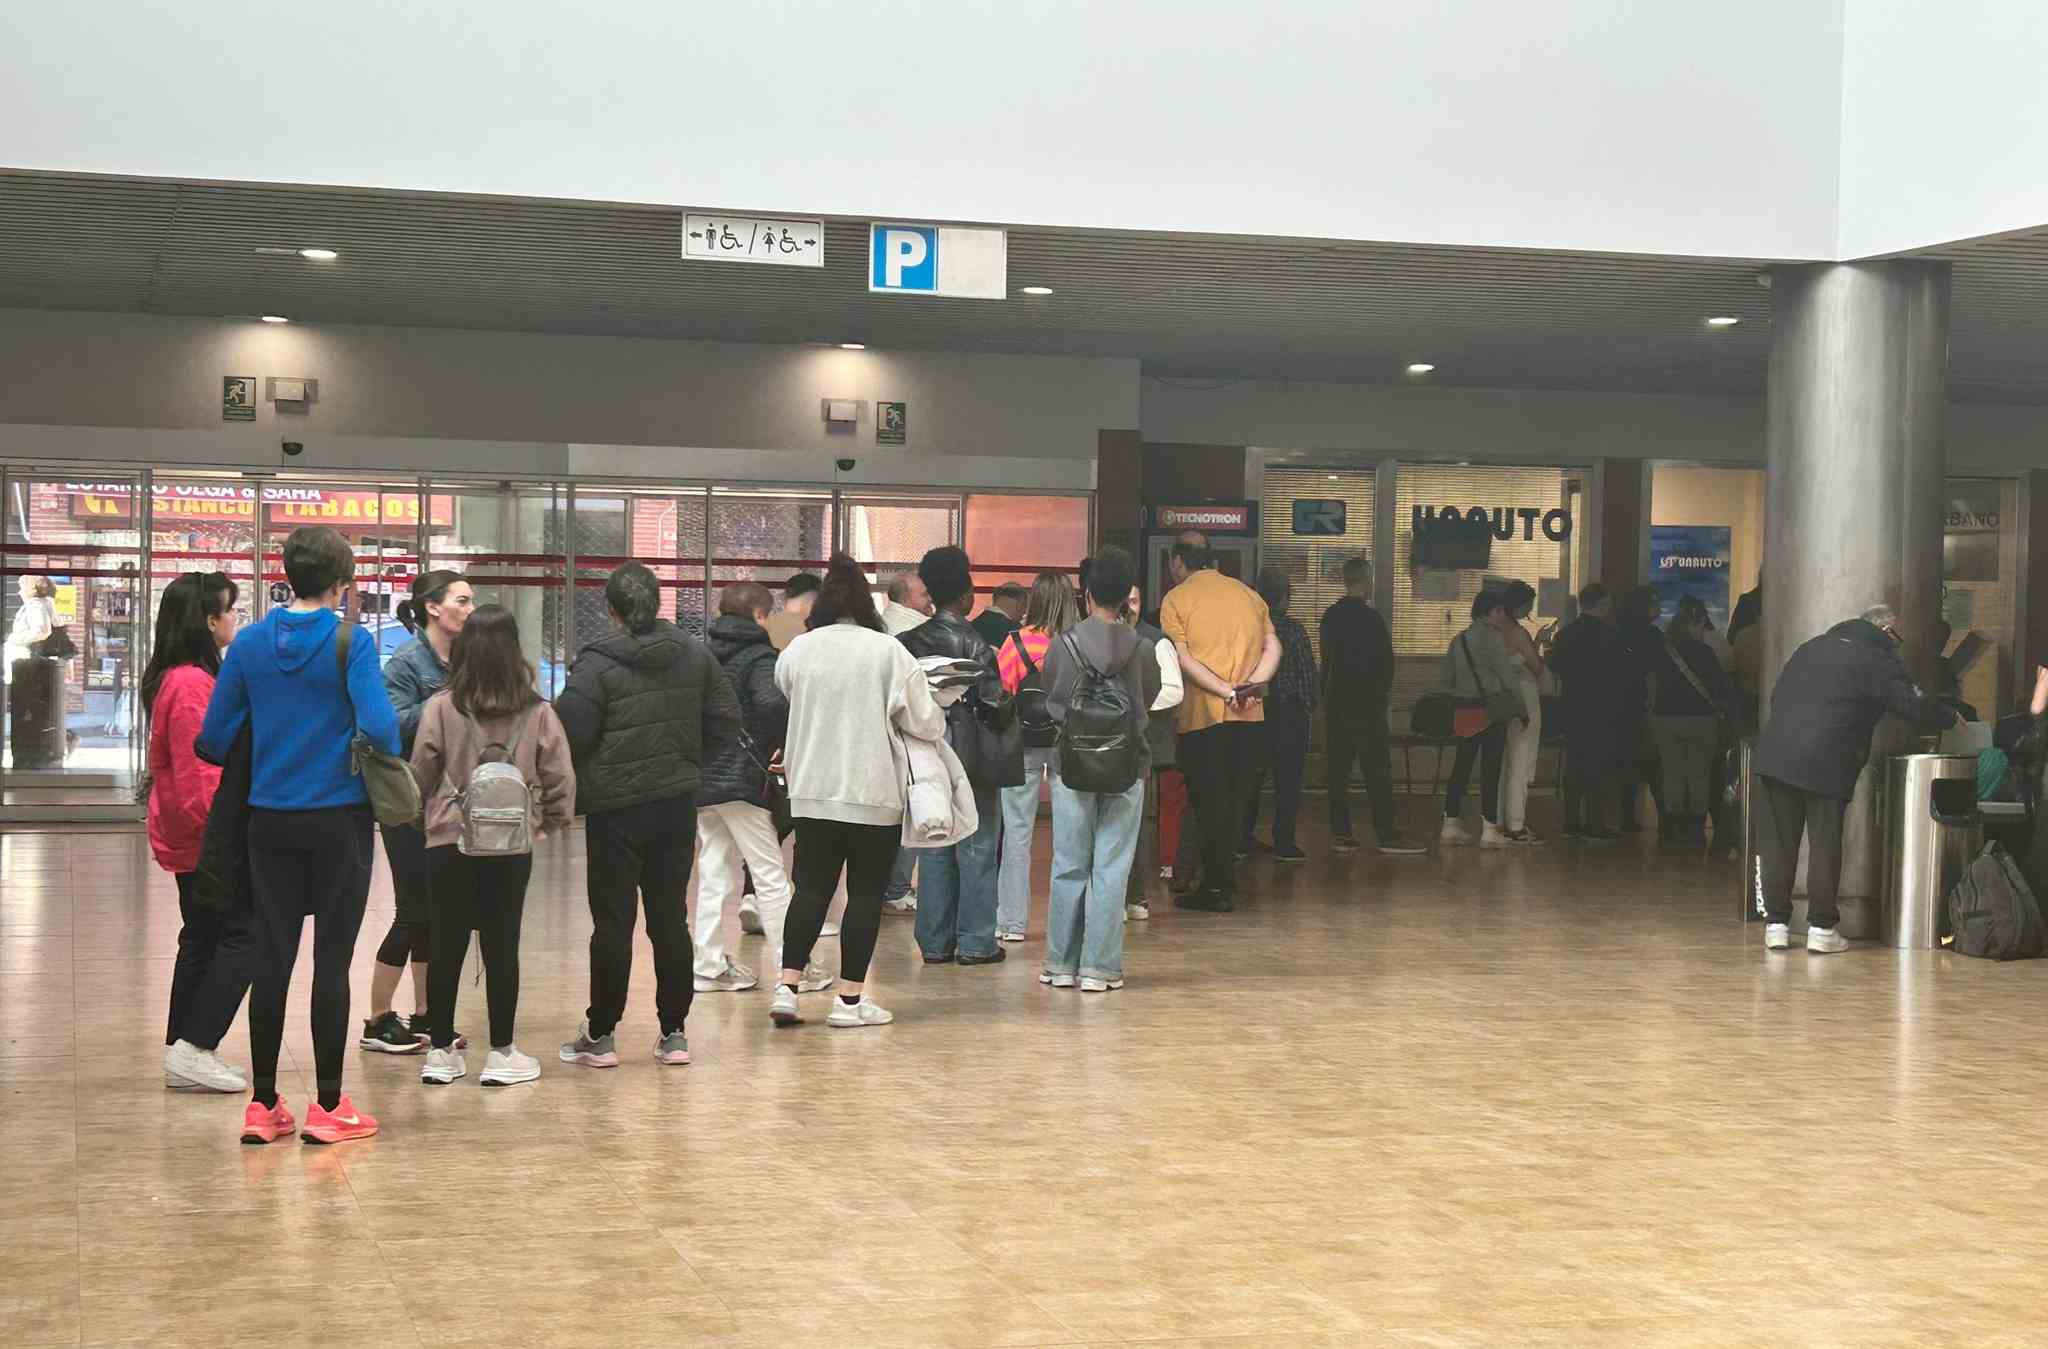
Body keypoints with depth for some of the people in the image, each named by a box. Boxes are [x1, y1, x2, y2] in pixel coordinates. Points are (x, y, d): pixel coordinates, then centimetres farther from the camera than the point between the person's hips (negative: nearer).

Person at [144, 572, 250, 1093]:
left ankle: (182, 1053, 18)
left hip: (186, 836, 10)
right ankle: (195, 1047, -7)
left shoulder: (174, 679, 13)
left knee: (202, 938, 14)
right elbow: (201, 772, -22)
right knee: (243, 936, -6)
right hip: (207, 837, -10)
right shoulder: (192, 684, -19)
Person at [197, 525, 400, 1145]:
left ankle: (263, 1103, 12)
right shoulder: (350, 643, -10)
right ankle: (329, 1106, 7)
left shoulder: (250, 642, 2)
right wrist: (389, 762, 1)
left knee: (271, 955, 8)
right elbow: (378, 727, -21)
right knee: (332, 958, 3)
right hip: (339, 819, -4)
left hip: (271, 819, 4)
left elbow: (214, 737, 3)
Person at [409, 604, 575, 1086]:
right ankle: (501, 1054, 11)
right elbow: (560, 779, -1)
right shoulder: (536, 713, -4)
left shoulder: (440, 708, -6)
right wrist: (551, 821, 16)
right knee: (502, 945, 7)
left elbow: (421, 775, 0)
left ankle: (441, 1051, 16)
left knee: (447, 944, 9)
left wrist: (425, 814, 19)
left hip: (449, 839, 0)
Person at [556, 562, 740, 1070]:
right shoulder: (695, 655, 3)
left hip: (616, 809, -4)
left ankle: (600, 1036, 9)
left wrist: (576, 786, 3)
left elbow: (569, 731, -15)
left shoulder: (598, 663, -13)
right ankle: (673, 1033, 13)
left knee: (612, 921, 2)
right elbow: (726, 720, 7)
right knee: (670, 917, 10)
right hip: (678, 804, 4)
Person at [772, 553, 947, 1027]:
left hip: (812, 792, 3)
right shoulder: (888, 651, -9)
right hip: (874, 793, -3)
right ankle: (850, 998, 7)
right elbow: (924, 721, -6)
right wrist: (937, 720, 16)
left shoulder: (797, 650, -1)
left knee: (811, 888, 10)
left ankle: (788, 987, 2)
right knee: (865, 893, 6)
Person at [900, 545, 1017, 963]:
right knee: (977, 850, 4)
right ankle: (975, 943, 6)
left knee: (933, 851, 10)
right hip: (972, 756, -5)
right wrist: (1011, 703, 6)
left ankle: (935, 943, 13)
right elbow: (995, 705, -14)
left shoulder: (910, 641, 2)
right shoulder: (972, 643, -13)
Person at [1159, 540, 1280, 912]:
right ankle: (1224, 880, 13)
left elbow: (1183, 659, -13)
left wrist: (1227, 691, -15)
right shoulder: (1247, 593, 14)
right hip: (1247, 714, 5)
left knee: (1209, 799, 0)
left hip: (1203, 712, -5)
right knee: (1233, 796, 11)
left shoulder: (1176, 599, -2)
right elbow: (1273, 647, 5)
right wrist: (1252, 684, -7)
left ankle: (1215, 887, 0)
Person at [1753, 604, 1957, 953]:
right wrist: (1950, 719, 17)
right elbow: (1918, 707, -1)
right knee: (1825, 845, 4)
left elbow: (1777, 695, 25)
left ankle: (1776, 924, 9)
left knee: (1777, 843, 8)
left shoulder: (1811, 647, 22)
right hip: (1826, 764, -5)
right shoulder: (1879, 662, 1)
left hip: (1776, 755, 5)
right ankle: (1821, 928, 5)